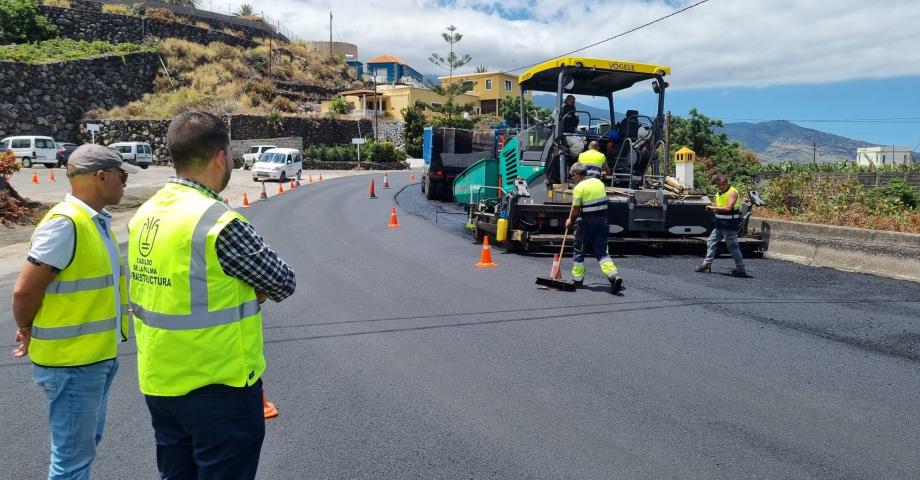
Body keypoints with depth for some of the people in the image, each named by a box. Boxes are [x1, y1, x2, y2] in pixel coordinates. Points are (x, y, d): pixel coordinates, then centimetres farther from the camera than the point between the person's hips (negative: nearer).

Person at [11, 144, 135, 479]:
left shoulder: (98, 220, 7)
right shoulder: (65, 223, -21)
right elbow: (24, 291, -20)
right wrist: (30, 335, -2)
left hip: (100, 355, 9)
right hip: (72, 361, -8)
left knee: (87, 443, 23)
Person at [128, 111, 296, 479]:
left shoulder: (145, 215, 2)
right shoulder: (219, 223, -23)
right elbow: (283, 283, -11)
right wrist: (251, 290, 8)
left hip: (159, 383, 8)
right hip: (218, 387, -8)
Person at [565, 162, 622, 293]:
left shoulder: (579, 187, -12)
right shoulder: (598, 182, 9)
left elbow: (576, 210, -10)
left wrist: (571, 221, 8)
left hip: (588, 222, -6)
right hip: (603, 221, 6)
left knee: (579, 250, 12)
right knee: (601, 252, 7)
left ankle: (578, 279, 20)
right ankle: (613, 276, -11)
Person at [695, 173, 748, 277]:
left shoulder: (732, 192, -14)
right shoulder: (719, 193, 13)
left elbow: (728, 208, -26)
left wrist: (714, 208, -21)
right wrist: (711, 209, 1)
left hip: (730, 225, -9)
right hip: (720, 224, 9)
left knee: (733, 247, -3)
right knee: (711, 242, 9)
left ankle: (741, 269, 5)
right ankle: (707, 264, 15)